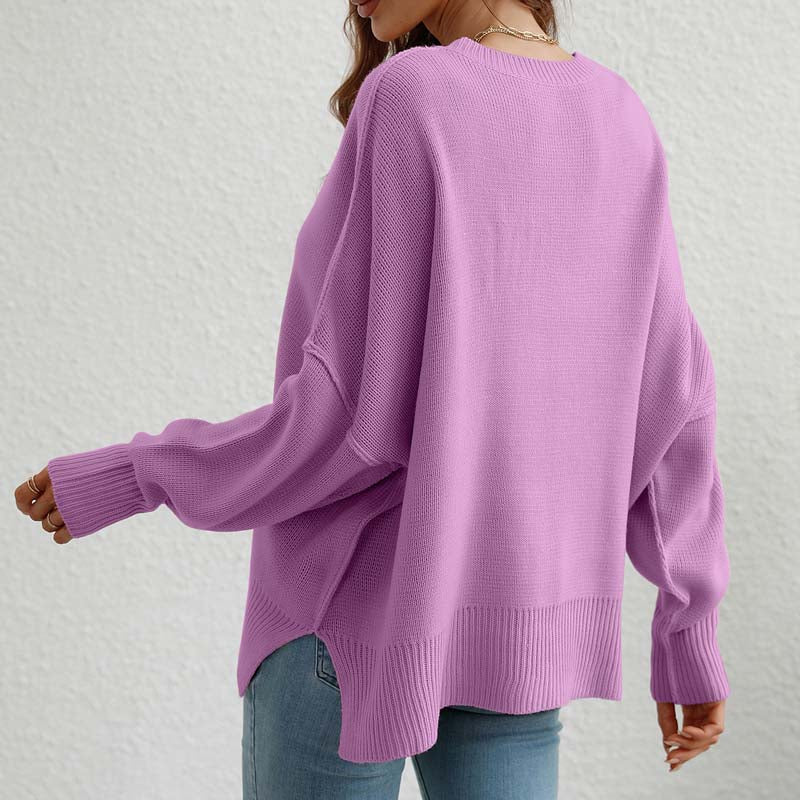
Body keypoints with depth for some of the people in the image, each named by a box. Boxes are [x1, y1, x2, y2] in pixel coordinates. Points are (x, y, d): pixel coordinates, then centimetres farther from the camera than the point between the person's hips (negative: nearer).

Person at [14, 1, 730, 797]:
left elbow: (359, 412, -19)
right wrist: (689, 634, 9)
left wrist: (126, 483, -8)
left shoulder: (411, 101, -17)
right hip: (523, 625, 6)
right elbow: (664, 400, 3)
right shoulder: (621, 123, 3)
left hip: (366, 609, -5)